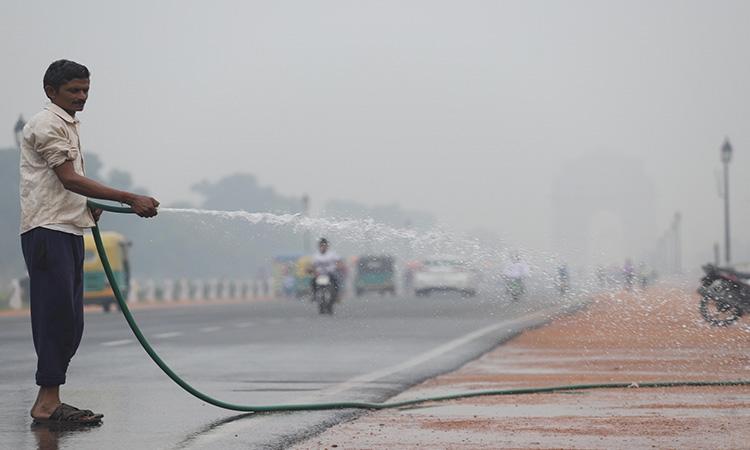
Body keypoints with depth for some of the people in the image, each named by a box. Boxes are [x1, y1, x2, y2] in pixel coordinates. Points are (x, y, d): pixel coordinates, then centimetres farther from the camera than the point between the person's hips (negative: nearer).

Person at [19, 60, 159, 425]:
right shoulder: (47, 125, -8)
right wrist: (130, 200, -21)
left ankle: (48, 402, 8)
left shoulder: (68, 126, 23)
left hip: (69, 231, 10)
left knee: (67, 322, 7)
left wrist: (88, 207, 12)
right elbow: (69, 179, -18)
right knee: (57, 315, -13)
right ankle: (48, 401, -14)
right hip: (48, 231, -10)